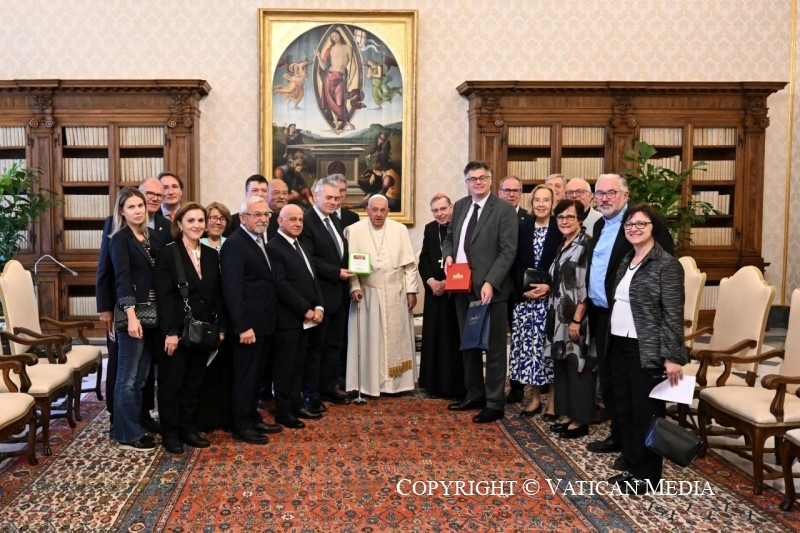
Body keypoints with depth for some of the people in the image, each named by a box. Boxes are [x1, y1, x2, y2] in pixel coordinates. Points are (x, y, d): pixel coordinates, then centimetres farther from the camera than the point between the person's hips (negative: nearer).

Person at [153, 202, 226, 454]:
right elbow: (164, 296, -13)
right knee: (172, 382, 6)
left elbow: (217, 295, 10)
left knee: (194, 381, 12)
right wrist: (170, 332, -18)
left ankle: (188, 428, 25)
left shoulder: (211, 255, 8)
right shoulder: (167, 254, -8)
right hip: (177, 329, -5)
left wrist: (220, 327, 5)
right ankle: (170, 433, 17)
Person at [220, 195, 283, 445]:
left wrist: (269, 320, 10)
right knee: (245, 375, 2)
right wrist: (243, 327, -23)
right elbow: (232, 290, -20)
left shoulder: (260, 241, 13)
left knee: (256, 374, 17)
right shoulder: (234, 244, -15)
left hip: (264, 322, 9)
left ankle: (253, 419, 29)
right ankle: (241, 426, 14)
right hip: (248, 325, -9)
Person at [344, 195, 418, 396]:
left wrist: (411, 290, 0)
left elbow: (409, 264, 3)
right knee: (369, 339, 4)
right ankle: (369, 383, 13)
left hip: (396, 294, 2)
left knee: (397, 338, 8)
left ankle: (397, 381, 20)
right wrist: (354, 287, -12)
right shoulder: (354, 231, -3)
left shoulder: (400, 230, 1)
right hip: (367, 294, -1)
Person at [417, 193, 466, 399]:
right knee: (435, 337, 9)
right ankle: (436, 384, 18)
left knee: (457, 338, -1)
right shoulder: (430, 229, 10)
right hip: (435, 291, 5)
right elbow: (423, 260, 8)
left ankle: (458, 385, 8)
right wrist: (431, 281, -9)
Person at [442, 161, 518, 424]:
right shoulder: (460, 206, 11)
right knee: (468, 344, 16)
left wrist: (490, 283, -23)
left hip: (489, 288, -7)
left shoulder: (504, 209, -9)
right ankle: (474, 395, 30)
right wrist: (448, 255, 0)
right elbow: (449, 237, 22)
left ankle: (494, 403, 13)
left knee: (494, 347, 3)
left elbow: (508, 251, -14)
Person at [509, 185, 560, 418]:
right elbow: (516, 263, 6)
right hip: (525, 297, 3)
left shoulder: (560, 228, -1)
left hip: (552, 297, -3)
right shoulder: (522, 227, 8)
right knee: (528, 344, 4)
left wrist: (548, 286, -15)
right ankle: (535, 397, 15)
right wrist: (525, 289, -7)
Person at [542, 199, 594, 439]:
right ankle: (568, 414, 22)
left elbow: (586, 287, -18)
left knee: (577, 365, -2)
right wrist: (546, 288, 6)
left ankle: (580, 420, 8)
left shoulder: (585, 246, -13)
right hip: (560, 315, 9)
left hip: (576, 316, -9)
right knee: (562, 364, 12)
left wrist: (577, 320, -21)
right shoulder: (562, 246, 14)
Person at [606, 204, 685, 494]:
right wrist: (611, 340, 12)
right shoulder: (626, 261, 13)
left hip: (646, 350, -8)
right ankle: (631, 466, 27)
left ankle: (647, 475, 15)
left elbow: (673, 314, -15)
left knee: (646, 413, 2)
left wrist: (673, 356, -18)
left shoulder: (666, 264, -11)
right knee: (624, 410, 14)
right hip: (619, 345, 8)